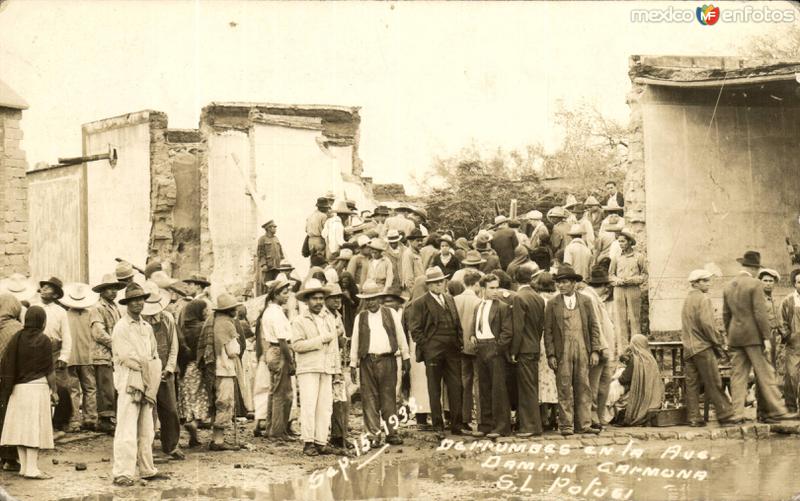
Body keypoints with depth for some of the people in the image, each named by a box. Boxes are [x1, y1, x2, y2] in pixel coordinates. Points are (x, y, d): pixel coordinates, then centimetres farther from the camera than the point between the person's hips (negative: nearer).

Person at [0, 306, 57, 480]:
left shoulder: (17, 338, 2)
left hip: (18, 388, 5)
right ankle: (32, 468, -5)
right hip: (37, 387, -5)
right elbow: (49, 370, -8)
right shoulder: (44, 341, -10)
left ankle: (24, 466, 13)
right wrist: (54, 390, 3)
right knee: (35, 427, -2)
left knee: (21, 426, 8)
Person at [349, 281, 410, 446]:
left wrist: (406, 357, 6)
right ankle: (374, 435, 4)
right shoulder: (360, 318, 10)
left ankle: (392, 432, 8)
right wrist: (353, 364, 7)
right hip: (367, 362, 1)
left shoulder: (391, 314, 8)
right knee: (369, 399, 0)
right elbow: (355, 342, 11)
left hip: (387, 360, -1)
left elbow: (401, 336, 10)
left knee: (389, 397, 2)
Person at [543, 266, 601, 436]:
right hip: (562, 351, -1)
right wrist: (550, 355, -5)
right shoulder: (552, 304, 5)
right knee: (565, 389, -2)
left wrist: (595, 350, 1)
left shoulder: (585, 301, 10)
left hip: (583, 350, 2)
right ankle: (566, 425, 1)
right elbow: (548, 331, 3)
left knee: (583, 387, 2)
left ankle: (584, 424, 5)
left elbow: (594, 327, 9)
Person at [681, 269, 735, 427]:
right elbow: (706, 324, -19)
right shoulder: (703, 299, -9)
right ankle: (724, 414, 0)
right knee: (713, 383, -3)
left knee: (692, 384, 5)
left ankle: (693, 417, 5)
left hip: (688, 348, 8)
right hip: (702, 347, -8)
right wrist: (719, 343, -10)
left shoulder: (687, 300, 16)